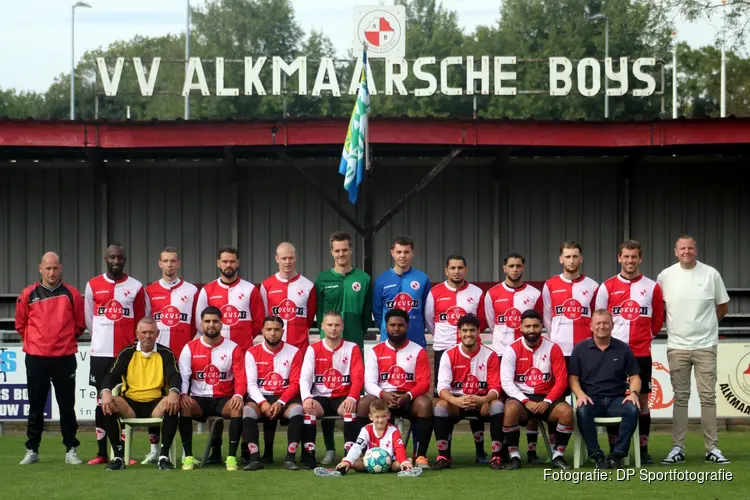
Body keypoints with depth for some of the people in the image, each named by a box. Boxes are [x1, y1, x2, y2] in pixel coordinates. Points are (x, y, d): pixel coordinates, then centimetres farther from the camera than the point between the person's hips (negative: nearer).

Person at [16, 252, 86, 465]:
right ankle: (32, 450, 13)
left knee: (67, 406, 4)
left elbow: (79, 324, 10)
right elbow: (20, 324, 13)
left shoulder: (72, 294, 0)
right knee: (36, 406, 6)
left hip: (65, 358, -1)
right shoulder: (28, 295, 1)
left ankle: (71, 450, 11)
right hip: (36, 358, 1)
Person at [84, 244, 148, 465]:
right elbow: (89, 319, 12)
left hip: (127, 353, -1)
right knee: (102, 401, 3)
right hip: (100, 353, 1)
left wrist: (132, 343, 8)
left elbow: (143, 321, 8)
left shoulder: (136, 287, 2)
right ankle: (101, 453, 7)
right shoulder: (93, 286, 4)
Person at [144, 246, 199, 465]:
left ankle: (187, 451, 4)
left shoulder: (191, 291, 6)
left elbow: (198, 325, 7)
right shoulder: (150, 291, 9)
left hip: (183, 354, -1)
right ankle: (154, 450, 9)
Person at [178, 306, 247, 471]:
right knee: (183, 406, -32)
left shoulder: (233, 348, 1)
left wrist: (239, 395, -26)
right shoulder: (190, 348, 3)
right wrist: (183, 394, -24)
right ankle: (188, 456, -27)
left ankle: (231, 457, -31)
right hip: (199, 398, 1)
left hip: (225, 399, -1)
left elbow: (241, 378, -5)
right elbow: (183, 376, -2)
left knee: (238, 407, -34)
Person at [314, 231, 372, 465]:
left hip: (355, 344, 0)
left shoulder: (363, 279, 6)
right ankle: (329, 448, 5)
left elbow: (367, 314, 7)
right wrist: (327, 333, -3)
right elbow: (318, 313, 5)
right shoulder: (323, 279, 6)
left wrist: (359, 334, 1)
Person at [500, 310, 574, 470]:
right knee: (510, 409, -35)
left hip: (547, 398, 1)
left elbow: (561, 380, -3)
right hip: (521, 397, -1)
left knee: (566, 411, -28)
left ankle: (558, 455, -10)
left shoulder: (553, 348, 1)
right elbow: (506, 381, -9)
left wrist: (547, 402, -17)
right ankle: (514, 456, -19)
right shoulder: (512, 349, -2)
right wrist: (526, 402, -19)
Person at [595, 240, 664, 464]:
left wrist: (646, 337, 7)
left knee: (642, 399, 3)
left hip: (641, 353, 0)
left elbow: (658, 319, 12)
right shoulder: (607, 287, 1)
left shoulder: (652, 287, 4)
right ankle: (614, 449, 8)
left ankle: (643, 449, 9)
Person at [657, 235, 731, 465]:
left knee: (708, 397, 1)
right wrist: (675, 325, 5)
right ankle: (677, 448, 9)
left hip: (705, 346, -1)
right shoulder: (665, 276, 1)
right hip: (677, 346, 1)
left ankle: (712, 448, 6)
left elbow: (723, 307, 9)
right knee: (680, 398, 5)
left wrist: (704, 324, 7)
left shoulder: (711, 274, -1)